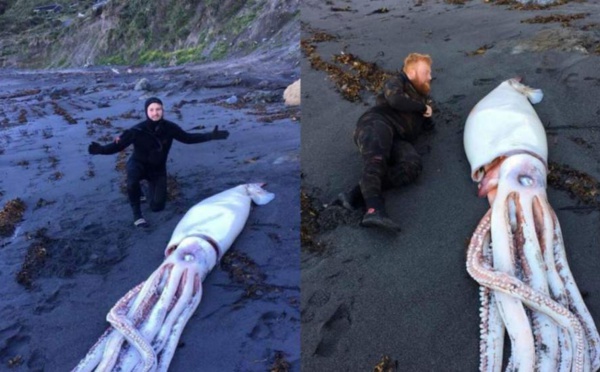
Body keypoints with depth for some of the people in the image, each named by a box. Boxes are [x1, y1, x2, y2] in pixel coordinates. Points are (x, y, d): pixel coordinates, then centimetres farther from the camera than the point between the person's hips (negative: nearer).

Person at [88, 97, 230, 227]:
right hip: (138, 164, -3)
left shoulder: (169, 128, -19)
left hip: (158, 168, 3)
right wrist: (101, 149, -45)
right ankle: (136, 212, -13)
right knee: (132, 182, -39)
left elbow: (187, 138, -5)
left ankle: (150, 189, 39)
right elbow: (119, 145, -24)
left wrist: (211, 136, -11)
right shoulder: (137, 130, -26)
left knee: (157, 206, 4)